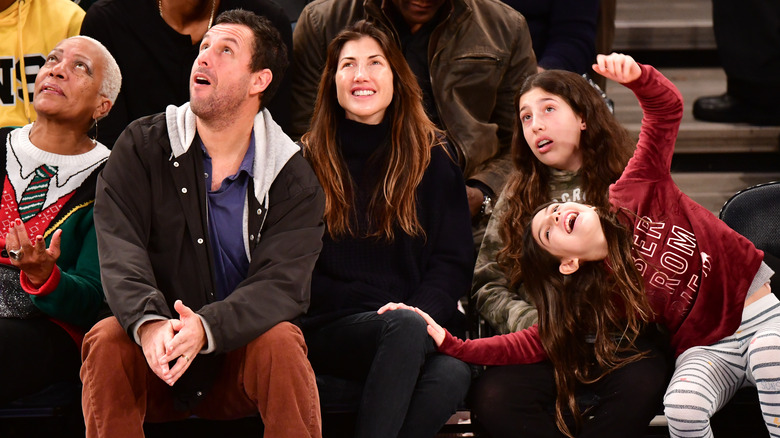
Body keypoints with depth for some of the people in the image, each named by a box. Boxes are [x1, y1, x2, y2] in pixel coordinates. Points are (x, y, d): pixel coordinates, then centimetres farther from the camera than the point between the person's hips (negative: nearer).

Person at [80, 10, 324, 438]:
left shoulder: (292, 178, -3)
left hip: (242, 352, 0)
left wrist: (207, 327, -36)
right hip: (153, 362, 1)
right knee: (107, 339, -29)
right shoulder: (141, 147, 0)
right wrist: (148, 322, -36)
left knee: (281, 342, -30)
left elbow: (280, 283, -16)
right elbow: (121, 252, -13)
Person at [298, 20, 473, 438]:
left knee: (453, 373, -35)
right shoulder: (308, 160, 13)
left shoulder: (434, 161, 16)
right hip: (330, 331, -1)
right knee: (405, 327, -37)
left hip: (416, 323, 1)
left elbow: (452, 261, 11)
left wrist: (421, 309, -11)